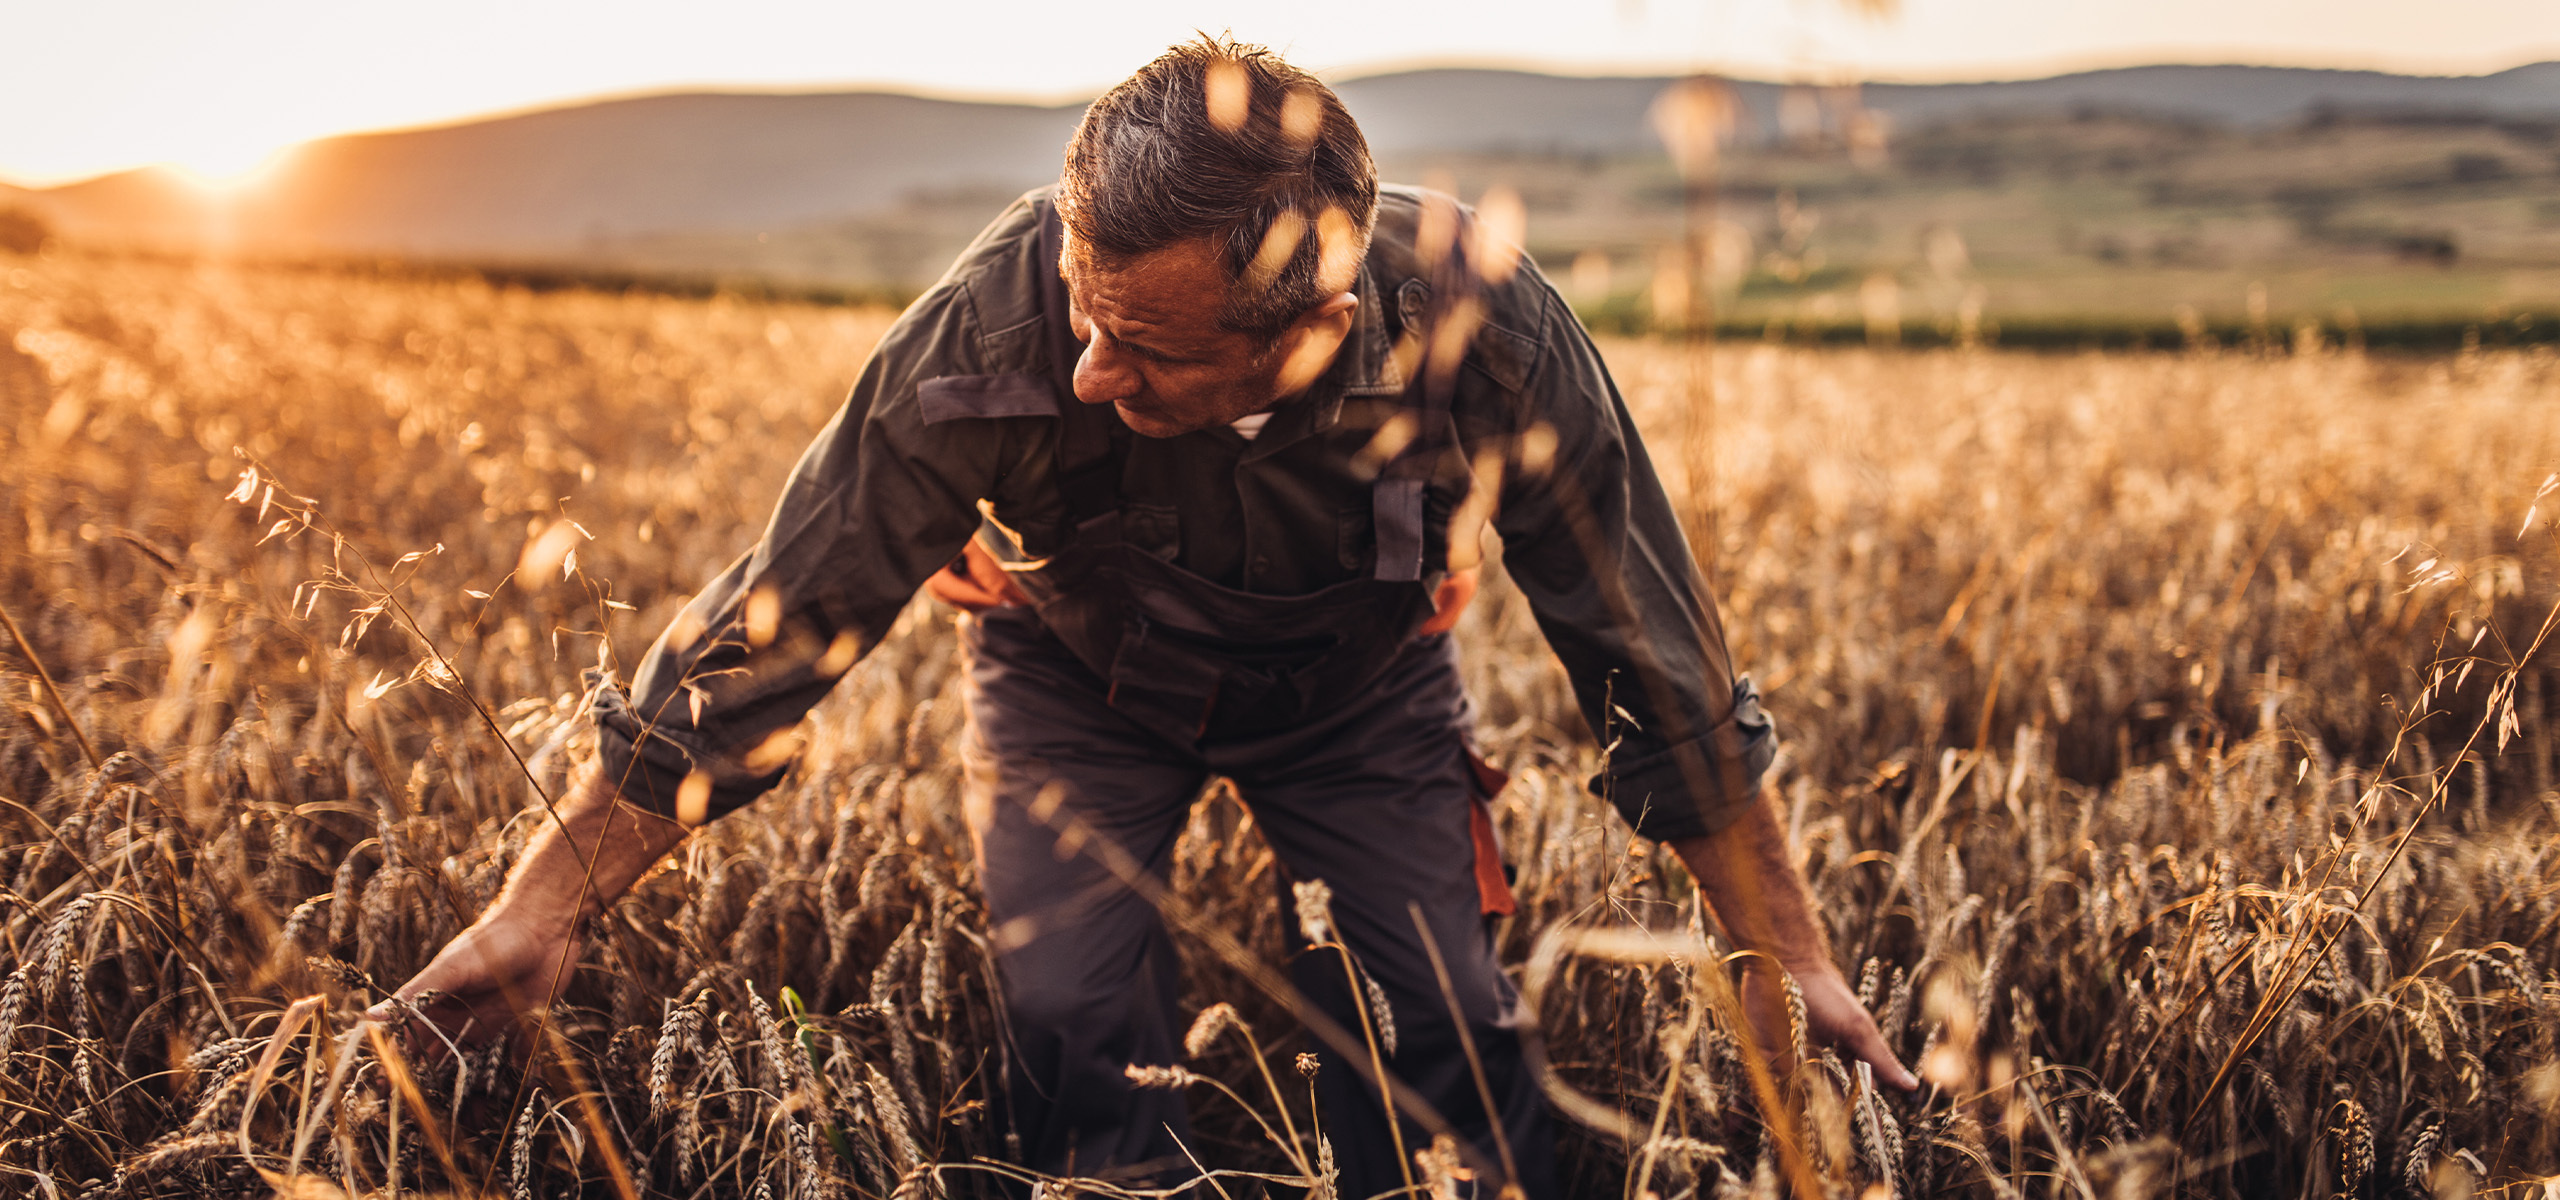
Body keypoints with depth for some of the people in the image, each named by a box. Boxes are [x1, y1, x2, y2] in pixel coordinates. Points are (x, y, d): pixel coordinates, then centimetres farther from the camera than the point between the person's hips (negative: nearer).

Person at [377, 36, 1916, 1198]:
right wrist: (549, 900, -24)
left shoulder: (1487, 327, -36)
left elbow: (1656, 646, -21)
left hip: (1363, 682, 1)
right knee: (1076, 1019, -19)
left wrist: (1785, 948, -12)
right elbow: (783, 615, -27)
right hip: (1079, 670, 0)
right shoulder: (992, 334, -39)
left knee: (1440, 1025, -12)